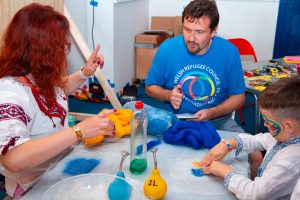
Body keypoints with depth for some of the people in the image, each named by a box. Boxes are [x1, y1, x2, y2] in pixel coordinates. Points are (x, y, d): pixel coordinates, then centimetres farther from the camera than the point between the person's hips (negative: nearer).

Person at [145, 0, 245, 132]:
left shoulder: (229, 51, -10)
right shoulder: (166, 49, -10)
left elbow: (238, 96, 1)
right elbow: (150, 87, 5)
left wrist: (212, 113, -17)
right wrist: (168, 95, -16)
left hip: (218, 121, 2)